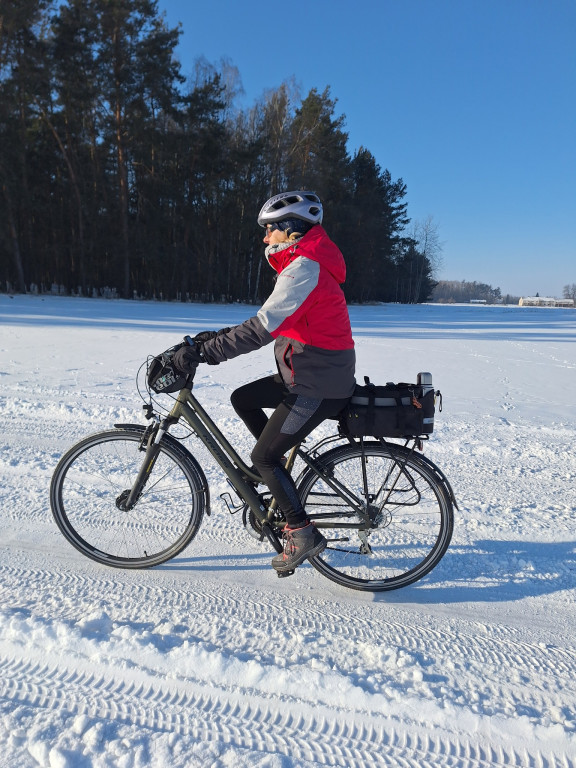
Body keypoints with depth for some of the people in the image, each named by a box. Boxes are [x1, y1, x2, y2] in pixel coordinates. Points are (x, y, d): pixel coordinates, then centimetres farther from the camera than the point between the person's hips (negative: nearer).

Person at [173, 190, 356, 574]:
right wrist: (218, 335, 11)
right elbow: (269, 322, 18)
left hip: (318, 387, -10)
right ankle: (281, 472, 25)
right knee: (242, 399, 17)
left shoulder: (303, 268, -18)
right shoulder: (305, 265, 16)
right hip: (307, 374, 10)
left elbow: (263, 329, -27)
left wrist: (203, 352, -24)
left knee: (263, 456, -4)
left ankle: (303, 534, 6)